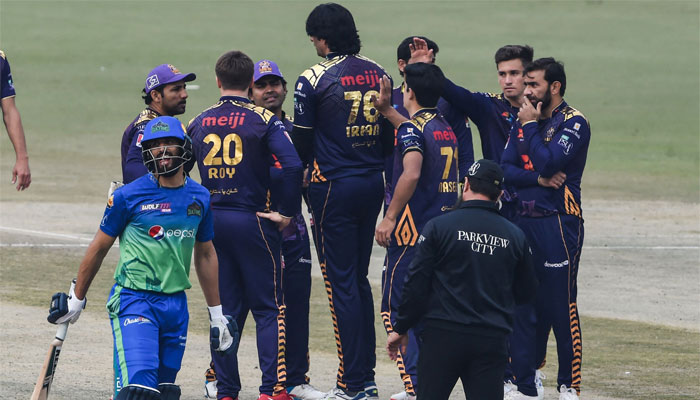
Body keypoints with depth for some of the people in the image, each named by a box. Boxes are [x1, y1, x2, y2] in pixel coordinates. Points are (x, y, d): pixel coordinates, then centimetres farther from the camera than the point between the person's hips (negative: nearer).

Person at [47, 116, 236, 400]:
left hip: (176, 305, 5)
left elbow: (205, 255, 20)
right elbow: (99, 248, 5)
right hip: (134, 300, -5)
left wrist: (217, 314, 22)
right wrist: (75, 300, 10)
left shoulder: (199, 198, 8)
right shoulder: (129, 196, -5)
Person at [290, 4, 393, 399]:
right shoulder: (378, 73, 5)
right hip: (373, 185, 6)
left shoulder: (314, 79, -12)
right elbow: (391, 133, 10)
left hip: (334, 188, -6)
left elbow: (302, 142, -8)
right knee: (359, 279, 16)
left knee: (341, 283, -2)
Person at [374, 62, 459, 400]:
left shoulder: (412, 129, -13)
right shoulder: (446, 129, 14)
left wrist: (390, 218, -23)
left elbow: (411, 174, -28)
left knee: (395, 308, -3)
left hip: (413, 231, -8)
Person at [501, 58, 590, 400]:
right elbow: (506, 168, 5)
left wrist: (531, 125, -9)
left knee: (560, 304, -7)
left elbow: (548, 161, -20)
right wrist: (539, 179, -12)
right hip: (524, 219, 7)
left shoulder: (573, 123, -7)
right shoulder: (522, 121, 14)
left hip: (558, 221, -7)